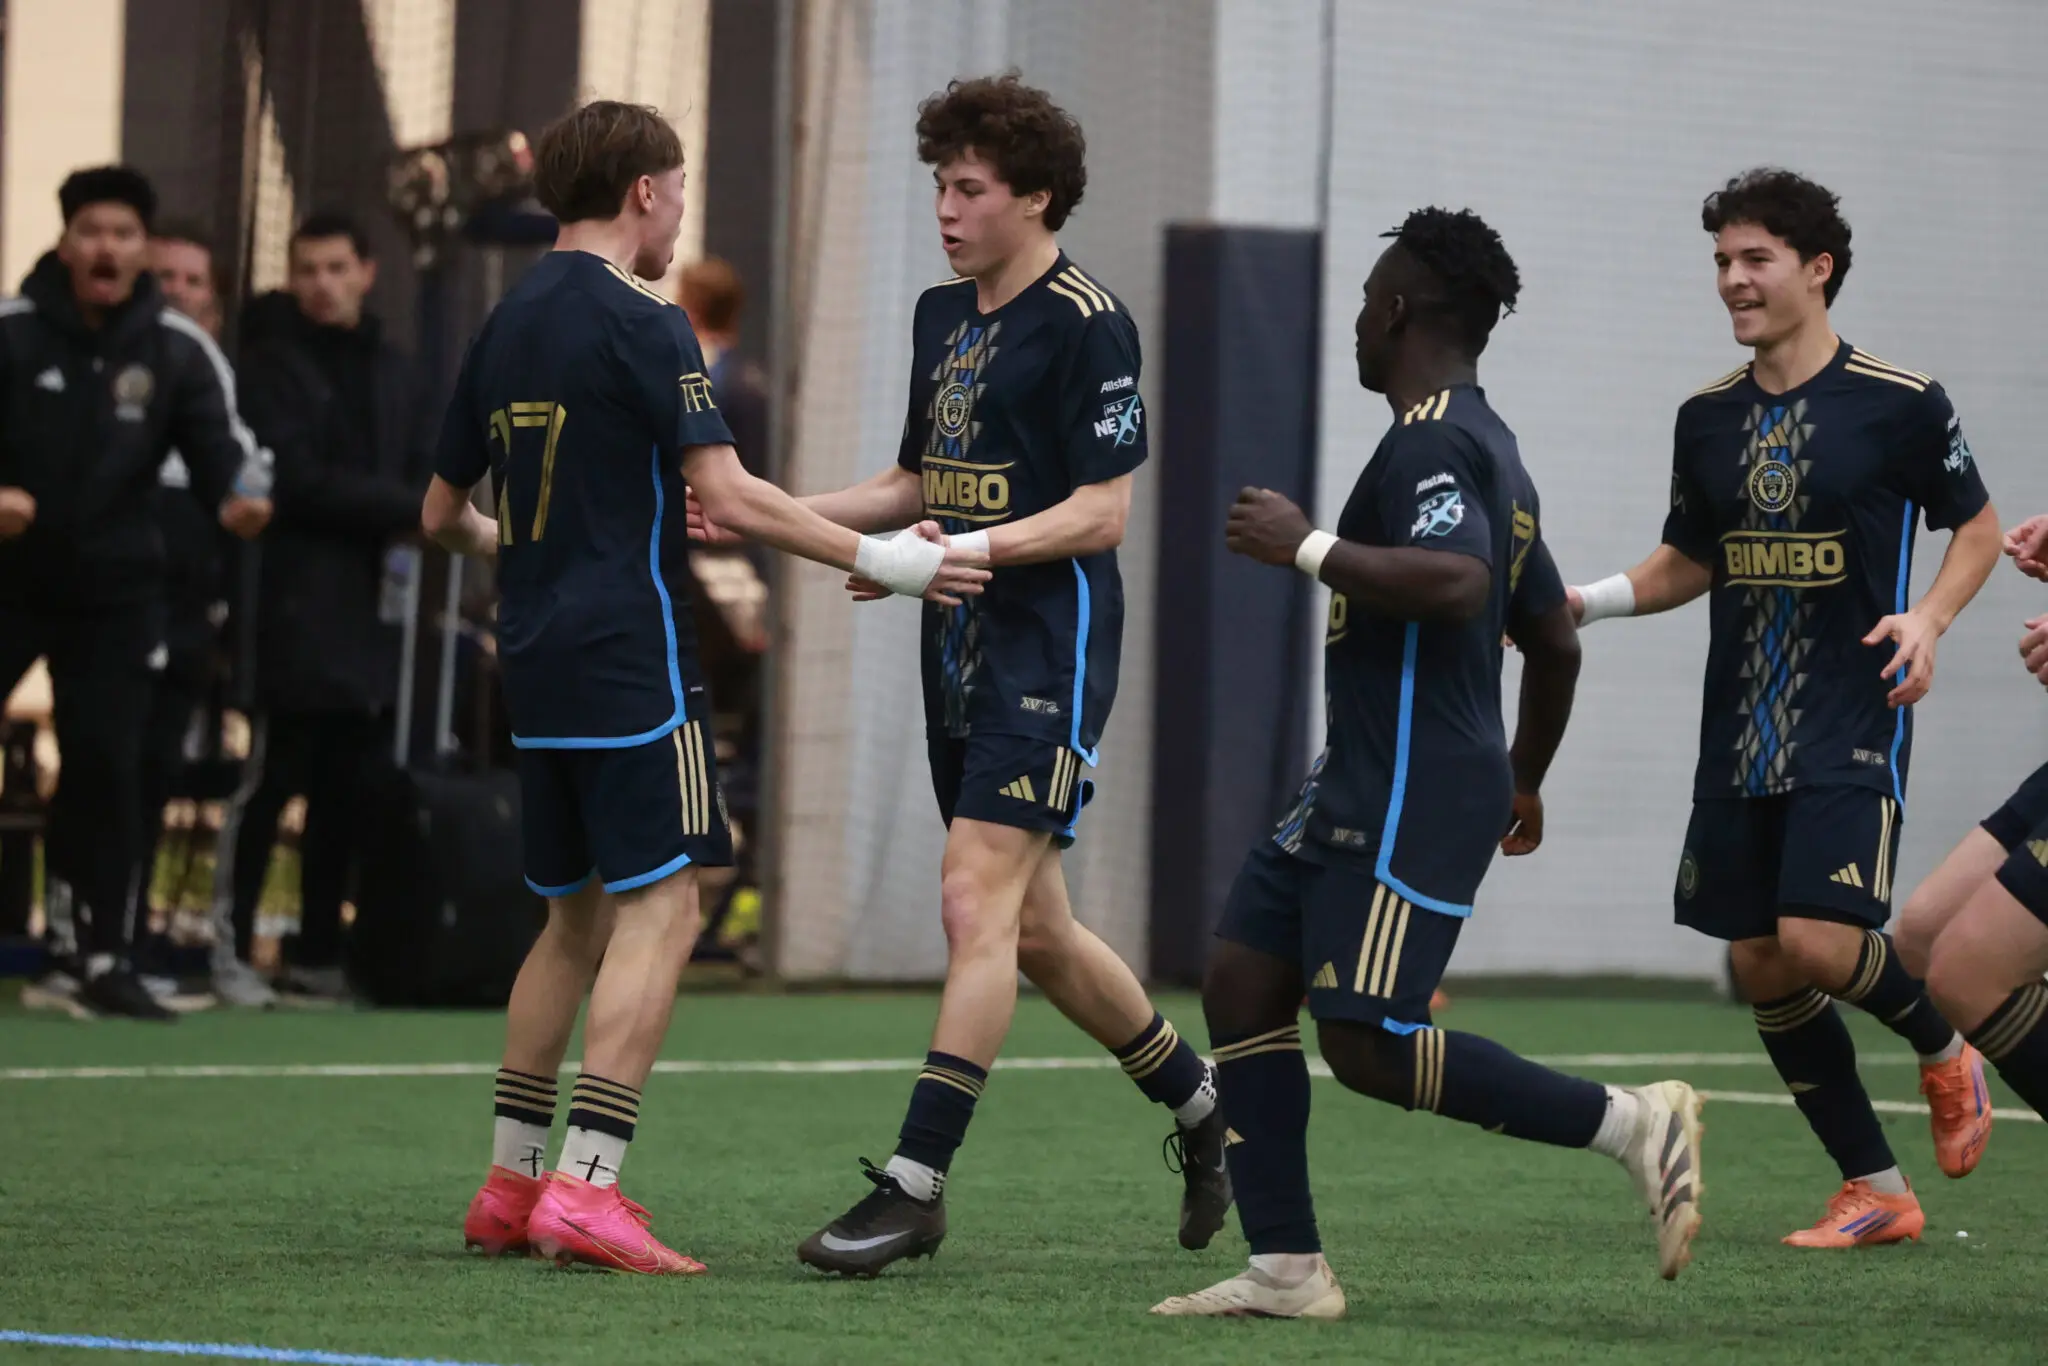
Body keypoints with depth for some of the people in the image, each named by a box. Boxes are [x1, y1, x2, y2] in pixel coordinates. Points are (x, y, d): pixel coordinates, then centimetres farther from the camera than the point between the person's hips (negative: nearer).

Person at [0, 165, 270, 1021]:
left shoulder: (180, 351, -2)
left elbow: (219, 443, -7)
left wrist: (236, 498, -29)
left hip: (112, 589, 2)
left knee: (107, 764, -1)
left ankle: (89, 959, 7)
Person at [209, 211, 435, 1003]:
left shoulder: (395, 374, 17)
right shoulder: (273, 365, -1)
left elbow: (423, 481, 13)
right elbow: (295, 478, -11)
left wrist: (412, 532, -9)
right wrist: (400, 507, -11)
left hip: (375, 612, 5)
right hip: (298, 606, -5)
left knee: (350, 791, 5)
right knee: (273, 780, -7)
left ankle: (318, 951, 11)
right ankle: (230, 944, -1)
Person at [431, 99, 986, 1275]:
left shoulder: (507, 328, 13)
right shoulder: (642, 326, -10)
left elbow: (442, 511, 20)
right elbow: (727, 496, -18)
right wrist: (877, 560, -13)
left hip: (538, 660, 8)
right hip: (632, 663, -8)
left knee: (576, 916, 17)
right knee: (662, 908, -8)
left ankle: (512, 1182, 19)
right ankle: (586, 1190, -16)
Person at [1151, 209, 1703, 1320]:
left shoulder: (1431, 442, -13)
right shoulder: (1489, 448, 20)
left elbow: (1455, 582, -32)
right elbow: (1555, 642, 26)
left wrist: (1309, 547, -21)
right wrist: (1522, 785, 38)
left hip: (1412, 798, -10)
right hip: (1360, 784, 10)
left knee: (1370, 1046, -13)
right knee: (1241, 980, 6)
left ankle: (1631, 1123, -7)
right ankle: (1286, 1269, 4)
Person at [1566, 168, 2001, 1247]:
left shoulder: (1900, 403, -8)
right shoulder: (1708, 417, 8)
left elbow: (1976, 527, 3)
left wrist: (1929, 618, -15)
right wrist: (1582, 602, 3)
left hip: (1852, 724, -6)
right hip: (1740, 732, 6)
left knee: (1816, 939, -19)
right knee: (1759, 965, 3)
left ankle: (1942, 1047, 14)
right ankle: (1876, 1191, 16)